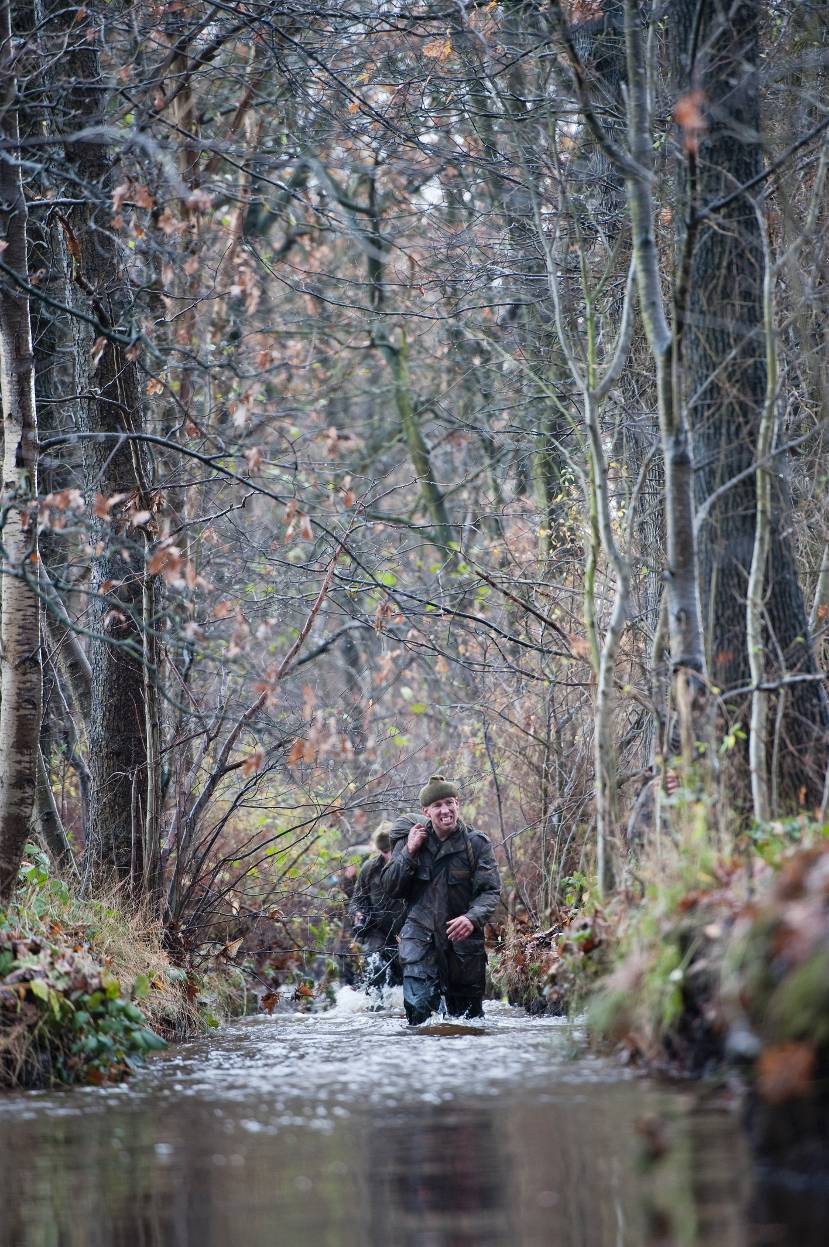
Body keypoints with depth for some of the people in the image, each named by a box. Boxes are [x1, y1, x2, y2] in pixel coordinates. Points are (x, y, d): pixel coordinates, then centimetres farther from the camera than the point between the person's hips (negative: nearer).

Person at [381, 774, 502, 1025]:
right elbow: (390, 887, 4)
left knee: (468, 1015, 8)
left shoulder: (476, 843, -1)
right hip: (420, 939, 0)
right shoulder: (411, 839, 5)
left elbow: (490, 891, -7)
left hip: (463, 942, 0)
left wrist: (473, 918, -26)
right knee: (418, 1007, -18)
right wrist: (409, 853, -9)